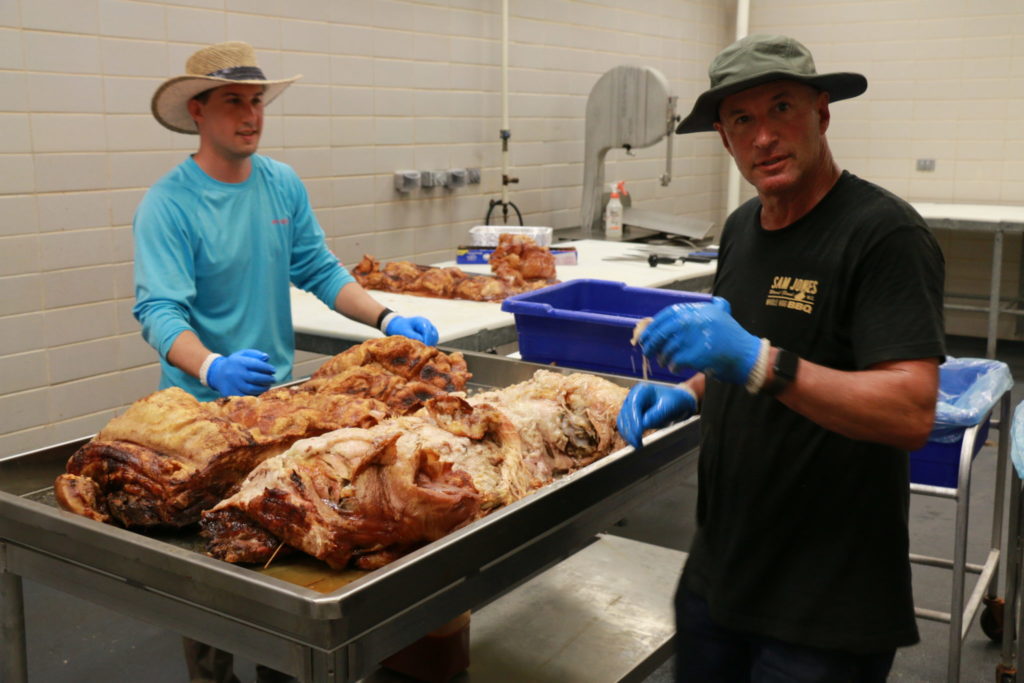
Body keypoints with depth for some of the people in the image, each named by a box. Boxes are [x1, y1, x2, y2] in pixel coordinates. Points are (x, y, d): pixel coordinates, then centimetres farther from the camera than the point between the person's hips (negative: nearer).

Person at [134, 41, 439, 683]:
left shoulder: (284, 185, 2)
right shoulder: (169, 204, -15)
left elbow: (319, 270, 5)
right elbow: (160, 309, -24)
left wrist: (387, 318, -9)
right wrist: (211, 368, -43)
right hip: (205, 404, -5)